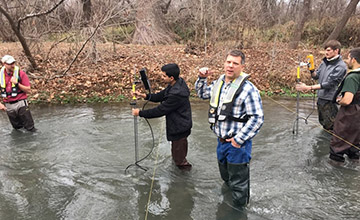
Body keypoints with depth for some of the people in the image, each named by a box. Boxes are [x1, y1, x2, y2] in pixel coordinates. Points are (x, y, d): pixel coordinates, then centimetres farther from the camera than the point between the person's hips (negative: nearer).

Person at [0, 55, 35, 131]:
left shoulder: (21, 73, -8)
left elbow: (28, 90, -8)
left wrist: (17, 83, -21)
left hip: (21, 104, -3)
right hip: (8, 106, 3)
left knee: (30, 128, -1)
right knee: (17, 128, 15)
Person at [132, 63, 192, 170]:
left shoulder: (176, 93, -34)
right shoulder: (178, 82, -3)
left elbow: (160, 110, -27)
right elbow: (161, 95, 6)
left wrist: (140, 113, -16)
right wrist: (145, 96, -6)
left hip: (179, 128, -10)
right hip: (181, 125, 10)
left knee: (178, 157, 11)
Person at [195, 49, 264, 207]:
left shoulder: (248, 89, -19)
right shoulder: (218, 83, 4)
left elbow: (257, 118, -21)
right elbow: (202, 93, 22)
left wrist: (239, 139, -22)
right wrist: (202, 78, 4)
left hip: (237, 143, -7)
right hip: (221, 141, 7)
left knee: (238, 183, 10)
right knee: (225, 176, 28)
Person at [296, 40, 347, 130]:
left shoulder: (340, 66, -16)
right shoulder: (325, 62, 5)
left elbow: (329, 84, -22)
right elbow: (316, 76, 10)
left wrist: (308, 88, -26)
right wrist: (311, 70, -12)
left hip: (330, 100, -7)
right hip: (320, 97, 7)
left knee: (329, 126, 2)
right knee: (322, 122, 21)